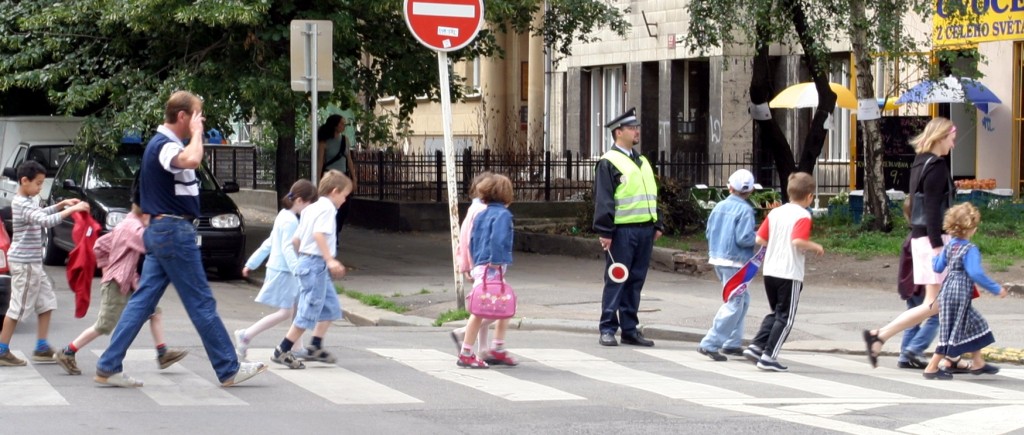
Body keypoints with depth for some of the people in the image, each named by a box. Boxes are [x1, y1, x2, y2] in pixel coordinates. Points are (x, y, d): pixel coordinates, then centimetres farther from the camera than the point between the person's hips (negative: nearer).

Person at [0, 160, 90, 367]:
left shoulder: (28, 202, 11)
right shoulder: (23, 204, -19)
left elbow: (41, 214, 28)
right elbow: (46, 221, -32)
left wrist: (61, 204, 12)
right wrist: (71, 210, -30)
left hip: (32, 262, 10)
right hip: (24, 263, -10)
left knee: (46, 301, 12)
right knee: (18, 307, -4)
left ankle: (42, 348, 16)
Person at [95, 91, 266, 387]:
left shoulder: (160, 144, 16)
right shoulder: (165, 145, -17)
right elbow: (191, 160, -39)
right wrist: (196, 132, -24)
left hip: (160, 231, 10)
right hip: (174, 231, -10)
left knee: (143, 300, 8)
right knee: (201, 303, -2)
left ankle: (108, 367, 6)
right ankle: (229, 370, 5)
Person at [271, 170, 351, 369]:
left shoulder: (311, 209, 17)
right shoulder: (327, 208, -10)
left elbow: (295, 239, 18)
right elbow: (319, 234, -26)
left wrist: (302, 256, 32)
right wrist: (330, 259, -30)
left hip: (306, 260, 10)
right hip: (316, 263, -10)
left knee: (331, 307, 15)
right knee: (309, 312, -7)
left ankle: (315, 347, 18)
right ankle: (282, 351, -5)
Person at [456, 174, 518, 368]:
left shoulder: (481, 215, 15)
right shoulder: (502, 214, -10)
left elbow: (472, 241, 17)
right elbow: (497, 239, -24)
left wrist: (476, 265, 21)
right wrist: (496, 262, -20)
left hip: (480, 266, 9)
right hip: (492, 269, -9)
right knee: (479, 311, -4)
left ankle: (498, 350, 17)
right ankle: (466, 354, -1)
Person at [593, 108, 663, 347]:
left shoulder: (642, 162, 19)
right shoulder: (609, 162, -6)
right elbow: (603, 199, -11)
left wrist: (657, 224, 16)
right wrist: (605, 231, -16)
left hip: (644, 229, 7)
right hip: (622, 230, -7)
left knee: (636, 281, 9)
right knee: (616, 280, -3)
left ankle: (630, 329, 15)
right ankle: (608, 329, 3)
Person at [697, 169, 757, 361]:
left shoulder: (719, 207, 7)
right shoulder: (745, 210, -14)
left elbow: (709, 233, 11)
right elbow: (744, 238, -20)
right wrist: (757, 237, -3)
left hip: (718, 258, 8)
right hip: (735, 262, -8)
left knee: (742, 299, 20)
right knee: (733, 304, -4)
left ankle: (732, 343, 19)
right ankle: (710, 344, -10)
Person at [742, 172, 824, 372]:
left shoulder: (775, 212, 9)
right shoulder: (803, 216, -11)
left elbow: (760, 239, 7)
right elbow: (798, 241, -24)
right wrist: (815, 247, -8)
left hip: (770, 271, 7)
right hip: (790, 274, -7)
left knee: (775, 313, 21)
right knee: (785, 318, 3)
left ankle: (756, 347, 10)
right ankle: (769, 357, -1)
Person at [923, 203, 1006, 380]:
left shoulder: (949, 246, 7)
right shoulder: (970, 249, -18)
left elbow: (937, 267, 12)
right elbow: (976, 273, -26)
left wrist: (937, 257, 34)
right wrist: (996, 289, -19)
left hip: (948, 292, 9)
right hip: (959, 296, -9)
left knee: (975, 325, 21)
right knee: (951, 332, -1)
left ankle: (978, 363, 28)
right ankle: (932, 368, 2)